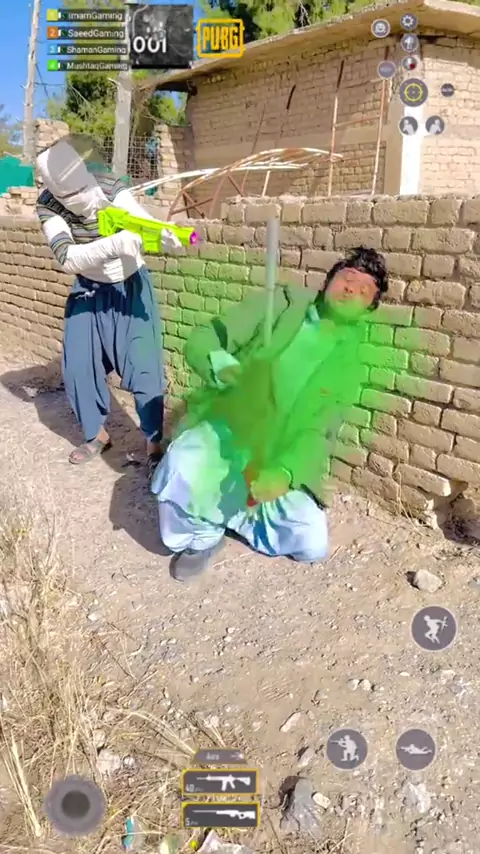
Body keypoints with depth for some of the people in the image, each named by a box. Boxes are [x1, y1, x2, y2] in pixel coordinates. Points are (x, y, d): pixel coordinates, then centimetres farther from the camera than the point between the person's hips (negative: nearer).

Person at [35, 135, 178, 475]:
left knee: (142, 366, -10)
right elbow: (68, 258, -35)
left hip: (131, 286, -2)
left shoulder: (111, 186, -24)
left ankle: (154, 444, 4)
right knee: (78, 366, 3)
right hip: (89, 290, 3)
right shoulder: (48, 205, -21)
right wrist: (113, 244, -52)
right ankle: (97, 434, 25)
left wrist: (163, 233, -62)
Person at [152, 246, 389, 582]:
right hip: (223, 426, -2)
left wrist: (284, 473, -29)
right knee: (185, 473, -35)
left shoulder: (348, 365, 2)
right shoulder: (280, 304, -2)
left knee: (312, 545, -9)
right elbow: (201, 341, -7)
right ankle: (203, 534, 0)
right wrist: (226, 369, -30)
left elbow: (317, 432, -9)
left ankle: (229, 510, 15)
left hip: (274, 459, 3)